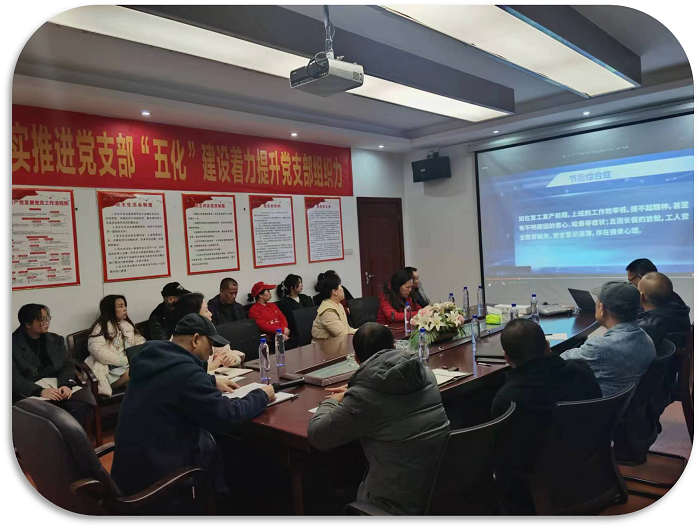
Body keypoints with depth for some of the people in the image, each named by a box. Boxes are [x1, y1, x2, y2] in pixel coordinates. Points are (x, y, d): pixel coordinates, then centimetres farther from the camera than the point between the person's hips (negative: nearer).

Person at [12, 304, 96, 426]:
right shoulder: (13, 345, -1)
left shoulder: (56, 340, 14)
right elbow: (15, 378, -10)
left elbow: (67, 366, 9)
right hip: (30, 392, -4)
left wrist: (65, 385, -14)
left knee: (86, 399, -27)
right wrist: (40, 391, -26)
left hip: (57, 385, 4)